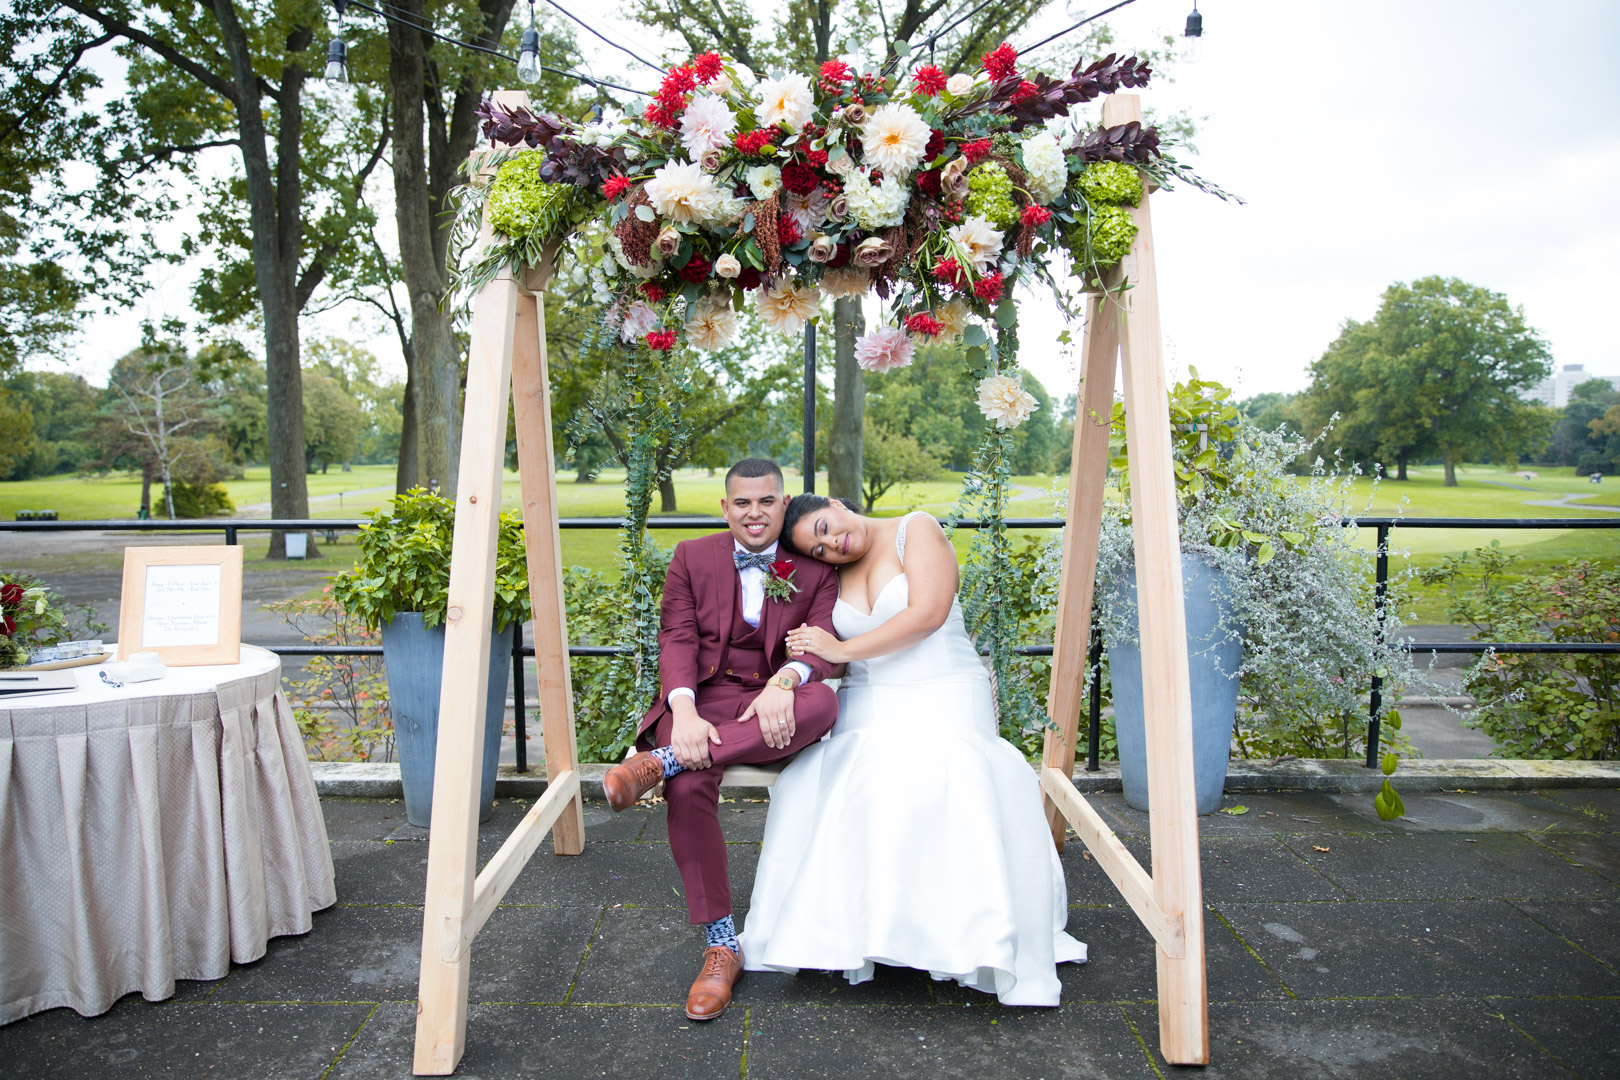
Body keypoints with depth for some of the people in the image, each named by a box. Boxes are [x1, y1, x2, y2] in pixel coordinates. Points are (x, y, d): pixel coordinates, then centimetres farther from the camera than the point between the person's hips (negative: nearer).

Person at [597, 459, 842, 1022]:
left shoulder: (815, 569, 7)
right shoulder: (691, 558, 8)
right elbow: (677, 639, -1)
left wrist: (786, 679, -29)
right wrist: (685, 712, -21)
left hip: (771, 709, 1)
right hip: (702, 697, 0)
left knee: (823, 702, -35)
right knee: (688, 791, -31)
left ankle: (659, 762, -34)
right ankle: (721, 946, -15)